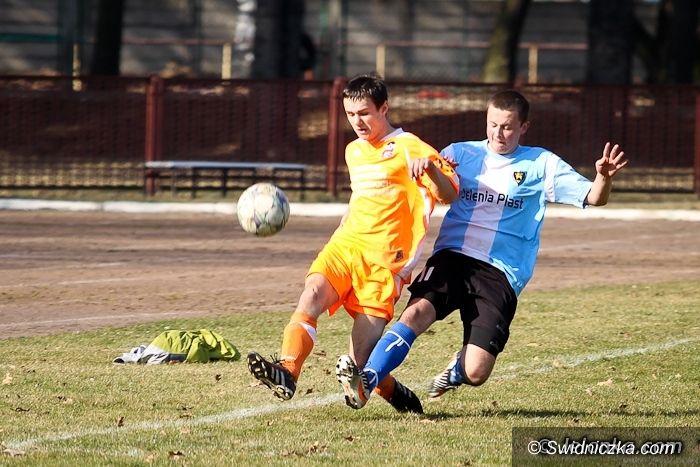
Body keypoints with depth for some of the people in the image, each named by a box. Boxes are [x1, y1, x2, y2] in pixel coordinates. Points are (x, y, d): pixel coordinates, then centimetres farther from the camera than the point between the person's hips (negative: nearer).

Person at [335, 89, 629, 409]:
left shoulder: (541, 165, 8)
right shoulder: (462, 154, 14)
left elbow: (594, 198, 3)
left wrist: (604, 177, -21)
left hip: (500, 273, -1)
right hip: (452, 257, 1)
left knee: (475, 374, -11)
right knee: (418, 311, -30)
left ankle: (458, 369, 25)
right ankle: (364, 382, -34)